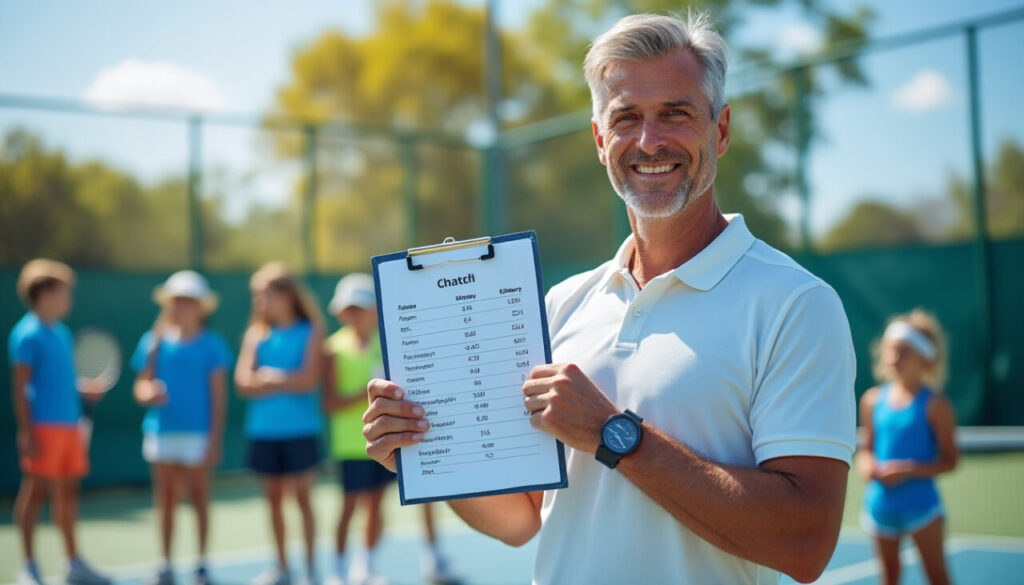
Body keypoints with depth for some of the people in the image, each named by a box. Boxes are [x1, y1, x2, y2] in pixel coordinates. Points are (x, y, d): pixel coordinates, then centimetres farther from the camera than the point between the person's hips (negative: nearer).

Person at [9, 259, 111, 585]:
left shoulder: (61, 332, 15)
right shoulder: (28, 335, -10)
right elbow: (20, 388, -13)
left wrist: (83, 389, 6)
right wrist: (26, 432, -18)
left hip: (69, 424, 8)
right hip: (43, 425, -8)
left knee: (68, 490, 12)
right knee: (35, 491, -3)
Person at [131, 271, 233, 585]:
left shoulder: (211, 344, -2)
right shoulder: (155, 340, 5)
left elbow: (218, 396, -2)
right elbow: (141, 386, 8)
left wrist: (215, 439, -7)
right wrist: (149, 393, -16)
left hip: (198, 433, -3)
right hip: (162, 430, 3)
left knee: (199, 496, 4)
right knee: (166, 498, 8)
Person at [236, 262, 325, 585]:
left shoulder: (310, 331, -2)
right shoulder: (256, 333, 7)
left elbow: (308, 379, -12)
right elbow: (243, 383, -2)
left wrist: (271, 376, -8)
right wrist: (288, 383, -12)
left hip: (300, 429, -3)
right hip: (263, 430, 3)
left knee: (303, 497, 2)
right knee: (274, 498, 9)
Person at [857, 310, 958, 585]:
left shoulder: (934, 405, -9)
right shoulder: (873, 399, 4)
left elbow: (949, 460, -8)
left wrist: (909, 469, -20)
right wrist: (867, 464, -8)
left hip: (920, 503, -4)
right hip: (880, 504, 4)